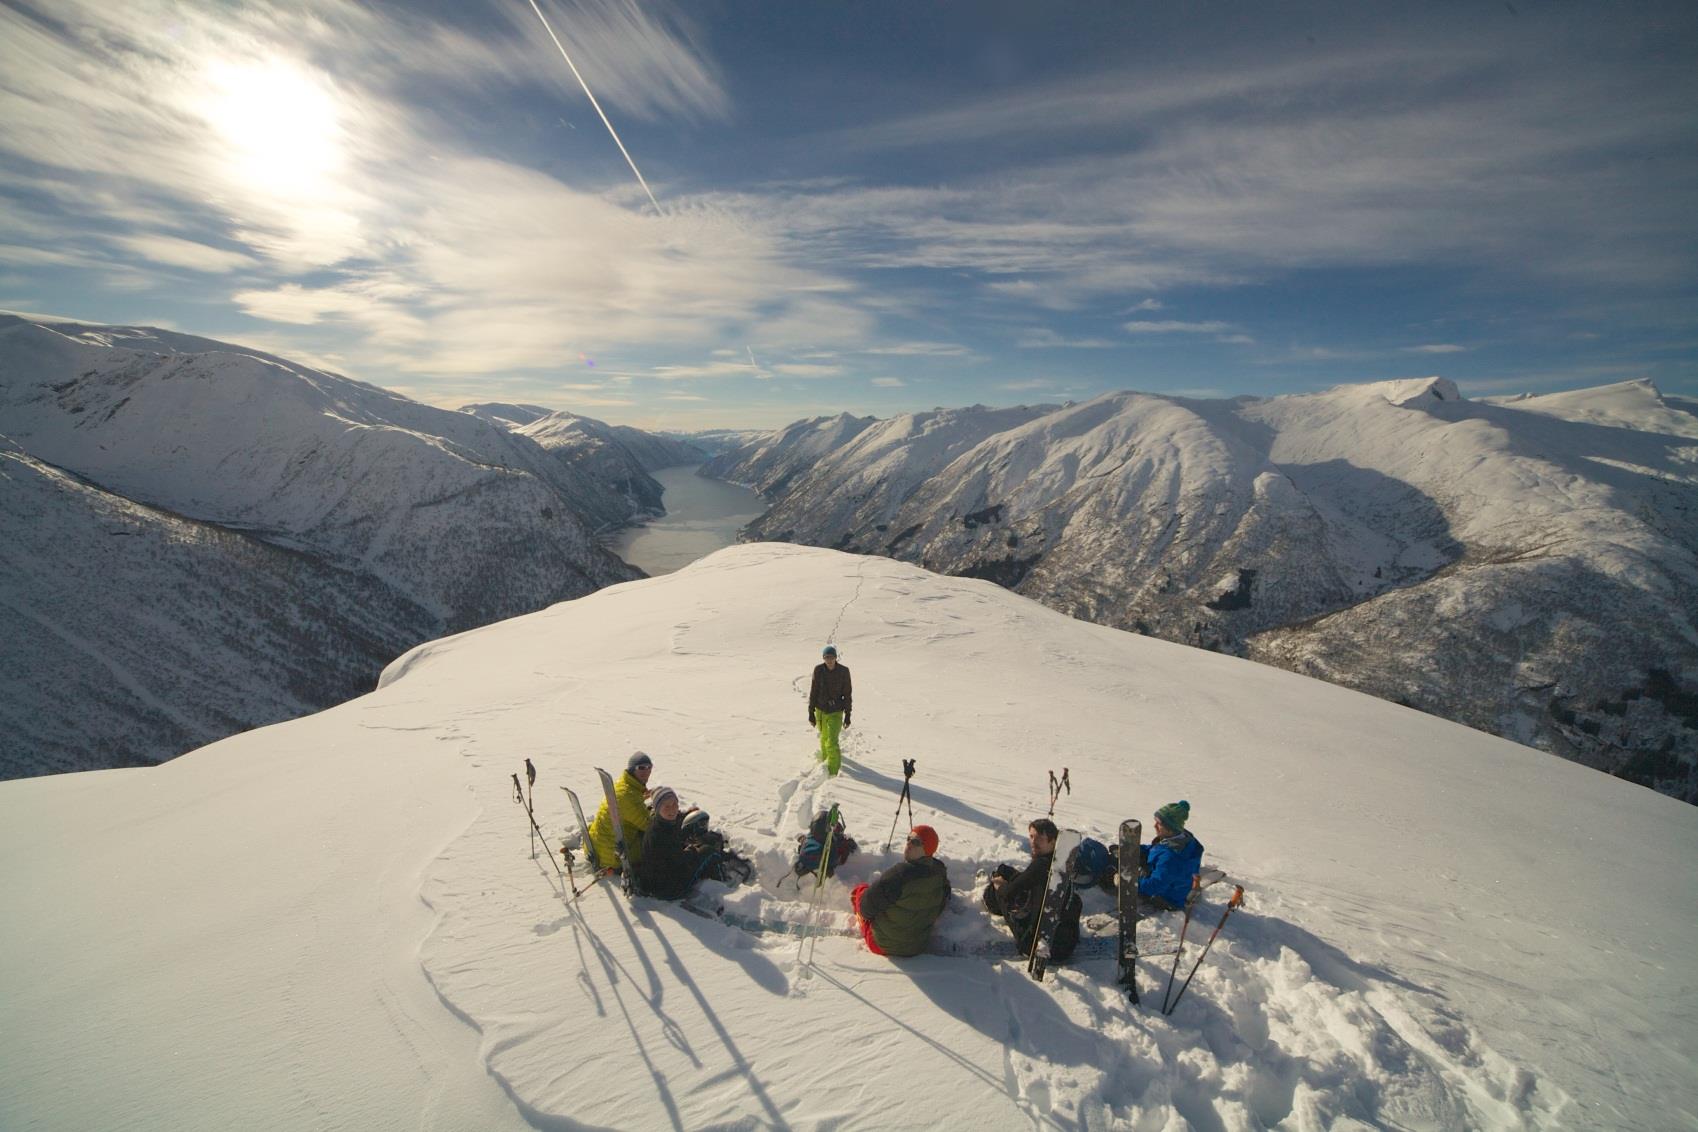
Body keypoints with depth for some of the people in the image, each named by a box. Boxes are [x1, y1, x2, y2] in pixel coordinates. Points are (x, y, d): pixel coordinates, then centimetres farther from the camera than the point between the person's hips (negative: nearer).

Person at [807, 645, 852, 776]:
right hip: (820, 710, 3)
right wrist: (811, 712, 2)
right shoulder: (818, 670, -8)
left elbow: (847, 694, -4)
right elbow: (813, 691, 0)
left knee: (832, 742, -13)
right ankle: (825, 760, 47)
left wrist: (848, 715, -2)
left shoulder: (843, 671, -12)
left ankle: (834, 772, -4)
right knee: (824, 738, 20)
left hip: (836, 712, -3)